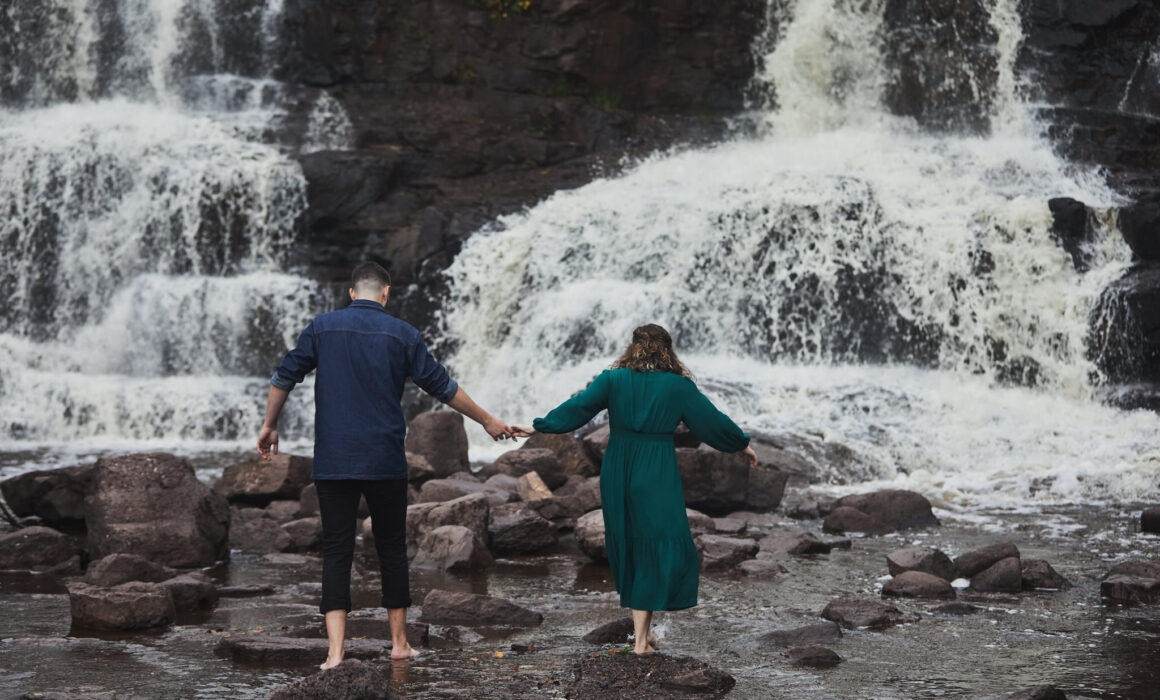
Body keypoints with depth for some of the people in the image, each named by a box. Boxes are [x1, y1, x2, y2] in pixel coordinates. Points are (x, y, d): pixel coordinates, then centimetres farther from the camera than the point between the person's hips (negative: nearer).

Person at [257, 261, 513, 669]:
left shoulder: (322, 328, 4)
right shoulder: (401, 334, 2)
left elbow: (284, 378, 7)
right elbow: (442, 387, 7)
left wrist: (269, 427, 22)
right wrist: (487, 421, 18)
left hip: (332, 462, 1)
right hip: (385, 463, 0)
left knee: (336, 552, 0)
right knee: (392, 548, 12)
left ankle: (335, 651, -10)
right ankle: (399, 642, 20)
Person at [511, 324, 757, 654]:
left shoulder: (613, 379, -1)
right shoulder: (679, 386, -3)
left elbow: (577, 406, -5)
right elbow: (710, 420, 5)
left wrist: (537, 427, 2)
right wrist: (743, 445, 20)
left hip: (617, 473, 3)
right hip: (657, 475, -3)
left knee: (627, 544, 16)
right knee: (656, 551, 3)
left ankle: (642, 628, 22)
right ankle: (641, 638, -2)